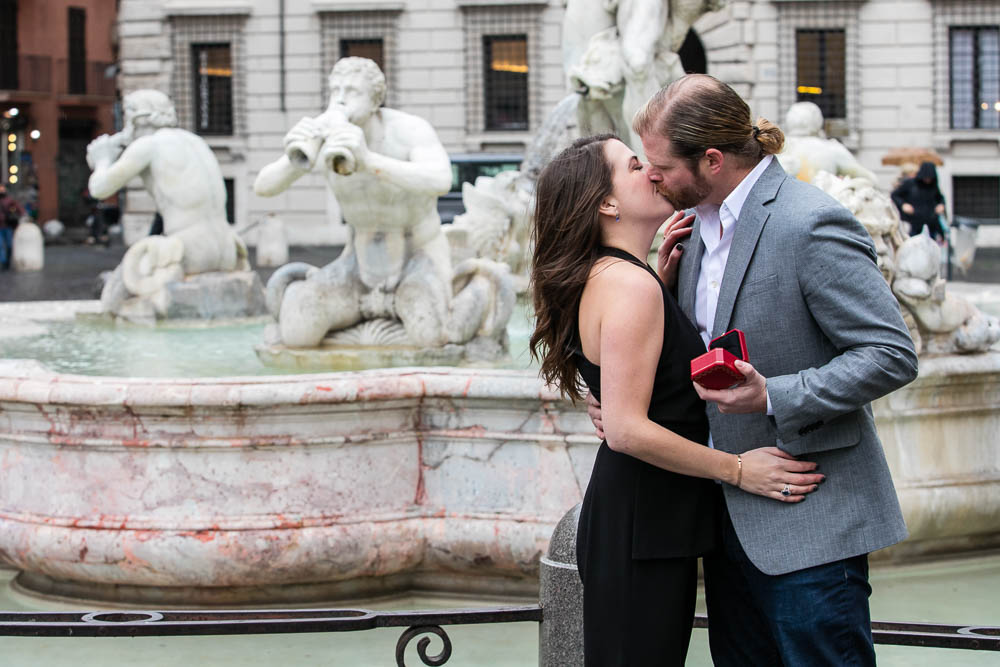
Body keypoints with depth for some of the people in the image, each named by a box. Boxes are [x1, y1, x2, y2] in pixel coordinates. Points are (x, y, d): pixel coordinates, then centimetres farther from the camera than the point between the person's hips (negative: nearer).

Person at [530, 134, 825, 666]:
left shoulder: (600, 279, 12)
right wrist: (738, 470, -16)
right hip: (641, 528, -10)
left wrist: (663, 269, 17)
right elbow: (627, 429, -23)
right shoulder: (629, 284, -18)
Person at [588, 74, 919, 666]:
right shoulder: (704, 223, 9)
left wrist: (773, 397, -26)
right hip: (734, 516, 9)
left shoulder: (812, 226, -19)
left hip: (810, 523, -9)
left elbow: (893, 355, -20)